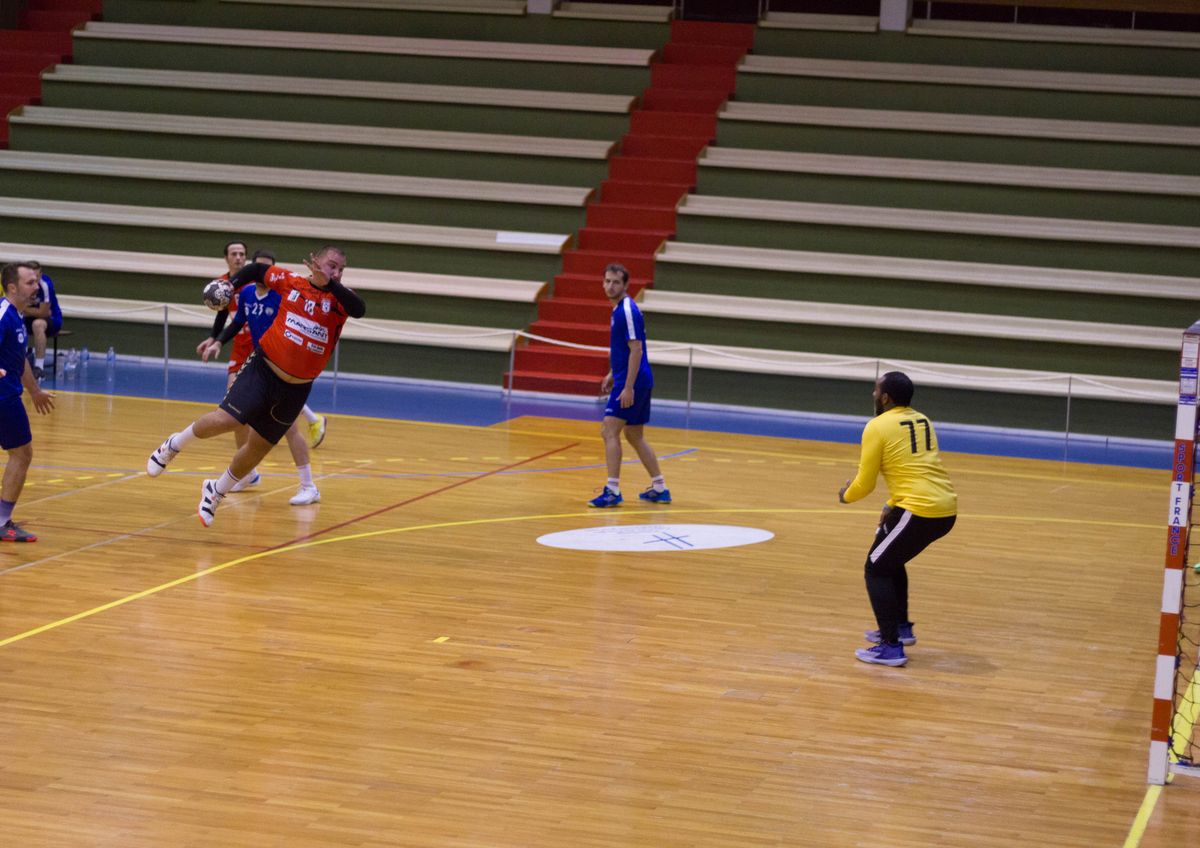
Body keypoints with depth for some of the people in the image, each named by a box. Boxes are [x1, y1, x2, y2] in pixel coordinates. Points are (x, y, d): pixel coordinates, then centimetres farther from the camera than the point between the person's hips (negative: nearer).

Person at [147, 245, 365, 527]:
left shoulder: (338, 297, -6)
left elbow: (359, 309, -29)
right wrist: (229, 285, 2)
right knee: (226, 420, -19)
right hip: (263, 369, -2)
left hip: (296, 389, 2)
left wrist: (328, 283, -40)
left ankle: (215, 492, 33)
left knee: (258, 448, 10)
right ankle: (175, 444, 10)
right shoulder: (291, 282, -3)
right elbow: (256, 270, 14)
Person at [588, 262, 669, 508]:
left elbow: (636, 350, -20)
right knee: (635, 436, 15)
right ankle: (659, 489, 20)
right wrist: (612, 374, 22)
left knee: (609, 430, -12)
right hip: (638, 382, 10)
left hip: (632, 382, -10)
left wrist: (628, 387, -22)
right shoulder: (619, 309, 14)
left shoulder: (627, 310, -16)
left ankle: (612, 491, -13)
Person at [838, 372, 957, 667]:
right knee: (890, 559, 28)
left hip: (921, 511, -8)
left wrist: (846, 496, 20)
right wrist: (892, 506, 30)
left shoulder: (878, 427, -5)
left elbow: (865, 483, 0)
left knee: (877, 570, 7)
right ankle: (901, 627, 34)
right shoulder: (921, 421, 18)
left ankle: (891, 647, 2)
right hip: (946, 509, 8)